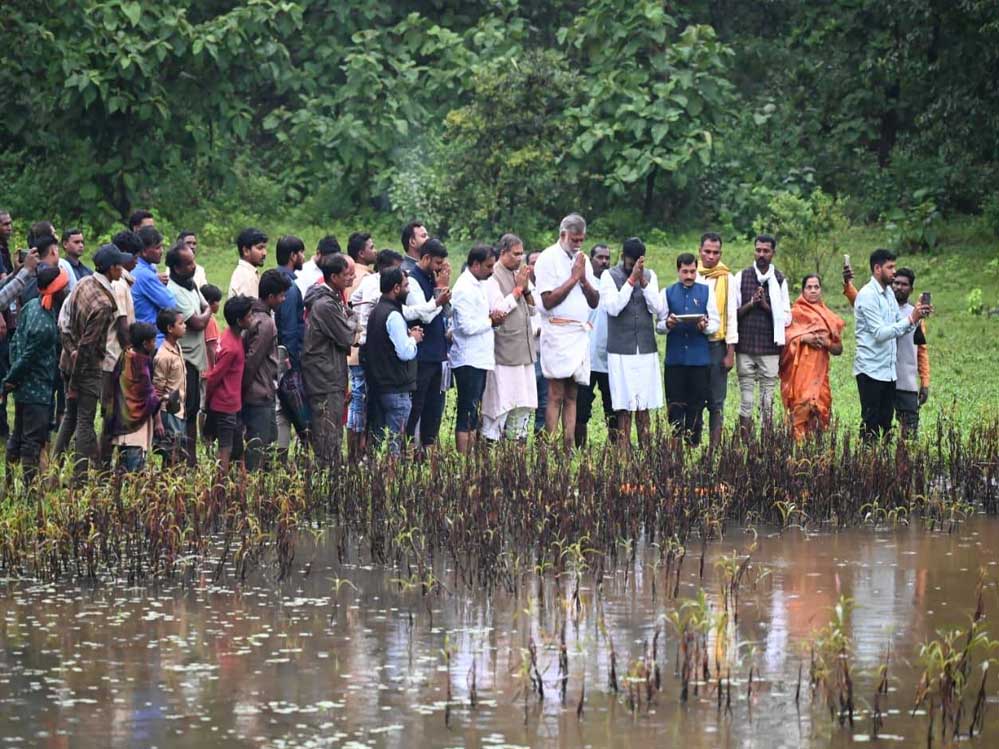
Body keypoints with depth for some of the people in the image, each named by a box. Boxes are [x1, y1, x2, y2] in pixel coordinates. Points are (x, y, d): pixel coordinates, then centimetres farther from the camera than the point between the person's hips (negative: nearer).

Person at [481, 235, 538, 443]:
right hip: (503, 351, -8)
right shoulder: (493, 277, -7)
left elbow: (532, 309, 16)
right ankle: (491, 440, -6)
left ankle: (518, 438, 13)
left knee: (524, 403, 8)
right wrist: (518, 288, -11)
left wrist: (526, 288, 0)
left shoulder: (518, 275, 16)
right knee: (500, 401, -9)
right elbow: (498, 309, -18)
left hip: (524, 350, 8)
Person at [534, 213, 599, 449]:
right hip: (558, 332, -6)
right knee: (556, 396, -10)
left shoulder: (583, 260, 16)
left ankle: (570, 448, 2)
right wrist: (573, 278, -8)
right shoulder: (548, 259, -4)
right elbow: (548, 301, -12)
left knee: (571, 396, 4)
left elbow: (595, 301, 14)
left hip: (581, 333, 6)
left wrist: (584, 279, -3)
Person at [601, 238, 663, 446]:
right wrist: (631, 280, -16)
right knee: (624, 406, -4)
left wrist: (643, 282, -13)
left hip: (646, 349, 3)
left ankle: (645, 447, 3)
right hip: (621, 351, -3)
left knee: (644, 405, 2)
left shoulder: (649, 276, 9)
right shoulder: (610, 276, -1)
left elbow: (657, 309, -1)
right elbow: (613, 307, -14)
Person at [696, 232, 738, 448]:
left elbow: (731, 315, 2)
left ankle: (715, 445, 1)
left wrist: (730, 352, -2)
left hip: (717, 344, -1)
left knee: (716, 401, 0)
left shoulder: (727, 278, 3)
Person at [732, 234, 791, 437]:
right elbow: (733, 312, 5)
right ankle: (745, 441, 1)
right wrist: (750, 304, -11)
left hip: (770, 347, 0)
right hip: (745, 346, 0)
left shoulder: (780, 280, 6)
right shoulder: (741, 277, 6)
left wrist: (766, 305, -10)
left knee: (768, 398, 0)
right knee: (746, 398, -1)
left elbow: (786, 317, 4)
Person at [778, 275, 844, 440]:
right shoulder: (795, 313, 7)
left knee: (821, 407, -6)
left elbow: (838, 349, 15)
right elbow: (782, 338, -1)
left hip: (820, 372, 4)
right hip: (800, 370, -3)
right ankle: (799, 440, -16)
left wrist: (826, 342, -5)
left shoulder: (829, 317, 16)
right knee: (802, 406, -15)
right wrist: (804, 338, -13)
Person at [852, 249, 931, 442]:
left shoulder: (889, 293, 14)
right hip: (871, 370, -8)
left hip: (889, 369, 8)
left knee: (886, 422, 7)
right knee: (871, 424, -7)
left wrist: (916, 316, -4)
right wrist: (910, 319, -21)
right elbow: (880, 333, -19)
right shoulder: (868, 295, -12)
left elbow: (900, 330, 13)